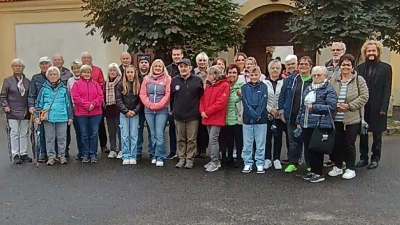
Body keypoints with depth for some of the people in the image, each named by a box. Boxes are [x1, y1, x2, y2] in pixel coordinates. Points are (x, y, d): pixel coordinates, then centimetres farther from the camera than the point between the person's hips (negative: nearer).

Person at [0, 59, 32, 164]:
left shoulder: (27, 81, 9)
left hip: (25, 112, 3)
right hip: (13, 112, -3)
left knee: (24, 134, 8)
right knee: (14, 134, 1)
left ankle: (23, 153, 16)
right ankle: (15, 155, 8)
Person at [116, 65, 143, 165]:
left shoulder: (139, 85, 4)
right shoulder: (121, 85, 3)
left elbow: (140, 101, 1)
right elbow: (118, 100, -1)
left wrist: (135, 111, -11)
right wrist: (126, 111, -10)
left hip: (135, 114, 0)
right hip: (123, 114, 0)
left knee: (134, 135, 2)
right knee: (125, 136, 1)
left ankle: (133, 157, 7)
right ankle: (126, 157, 6)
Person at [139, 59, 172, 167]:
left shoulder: (167, 79, 1)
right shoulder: (147, 79, 10)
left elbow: (168, 94, -7)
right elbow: (142, 94, 5)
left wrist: (157, 105, -11)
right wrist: (150, 104, -7)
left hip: (162, 111, -3)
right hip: (148, 110, 3)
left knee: (160, 134, -7)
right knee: (153, 134, 9)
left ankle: (160, 157, -2)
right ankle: (154, 155, 18)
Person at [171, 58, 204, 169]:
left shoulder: (197, 80, -2)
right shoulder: (174, 81, 5)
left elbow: (202, 97, 1)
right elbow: (171, 97, 12)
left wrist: (198, 109, 0)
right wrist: (175, 108, 9)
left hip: (193, 116, -2)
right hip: (178, 116, 3)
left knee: (191, 139, 3)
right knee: (180, 139, 10)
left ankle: (190, 159, 12)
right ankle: (182, 158, 19)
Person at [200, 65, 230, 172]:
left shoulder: (224, 85, -9)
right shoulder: (208, 85, 15)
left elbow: (221, 102, -18)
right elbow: (203, 99, 15)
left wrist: (207, 112, -16)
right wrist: (202, 111, -3)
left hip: (217, 118, -7)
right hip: (208, 118, 8)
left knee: (213, 139, -9)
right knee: (212, 140, 13)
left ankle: (214, 162, -1)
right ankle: (215, 160, 22)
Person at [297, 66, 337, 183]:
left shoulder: (329, 90, -5)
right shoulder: (308, 89, 16)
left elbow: (332, 107, -16)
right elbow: (302, 106, 20)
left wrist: (314, 107, -18)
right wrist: (299, 121, 16)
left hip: (320, 125, -7)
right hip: (306, 124, 7)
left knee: (317, 149, 0)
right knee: (308, 149, 11)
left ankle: (319, 173, 13)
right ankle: (313, 170, 25)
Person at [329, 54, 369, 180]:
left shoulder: (359, 80, -2)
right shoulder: (333, 81, 7)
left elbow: (364, 97, -8)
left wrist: (349, 106, -16)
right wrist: (335, 105, -11)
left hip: (352, 119, -3)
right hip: (336, 119, 3)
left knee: (349, 144, 4)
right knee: (336, 143, 10)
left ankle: (350, 169, 18)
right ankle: (338, 167, 26)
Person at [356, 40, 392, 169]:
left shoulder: (386, 68, 0)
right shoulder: (360, 68, 8)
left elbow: (387, 89, -5)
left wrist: (383, 108, -13)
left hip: (377, 108, -2)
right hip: (362, 107, 3)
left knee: (377, 135, 6)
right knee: (362, 134, 7)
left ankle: (375, 159, 15)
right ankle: (363, 158, 17)